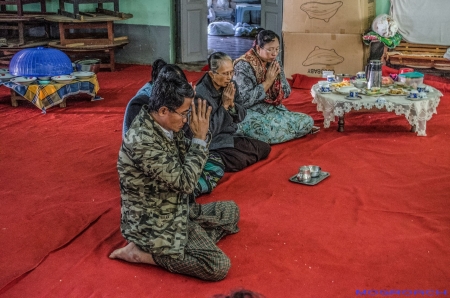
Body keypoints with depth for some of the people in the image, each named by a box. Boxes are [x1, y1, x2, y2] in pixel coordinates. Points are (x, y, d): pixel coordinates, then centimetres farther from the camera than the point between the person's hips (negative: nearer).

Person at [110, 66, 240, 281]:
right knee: (219, 266, -15)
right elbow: (185, 182, -27)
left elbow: (186, 158, 9)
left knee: (230, 211, 20)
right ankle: (143, 252, -5)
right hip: (155, 225, -10)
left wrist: (199, 136, -10)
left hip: (177, 210, 10)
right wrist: (200, 138, -21)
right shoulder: (142, 141, -31)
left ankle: (186, 244, 5)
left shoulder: (165, 125, -4)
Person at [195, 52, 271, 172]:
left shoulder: (230, 86, -1)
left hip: (231, 136, 8)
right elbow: (209, 130, -20)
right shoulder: (200, 94, -21)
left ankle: (218, 159, 3)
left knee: (264, 148, 0)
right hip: (212, 142, -8)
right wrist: (224, 106, -20)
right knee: (238, 160, -30)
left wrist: (232, 104, -15)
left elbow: (241, 116, 6)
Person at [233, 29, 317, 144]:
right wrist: (268, 81, -18)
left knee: (308, 121, -10)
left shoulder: (275, 62, 5)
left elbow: (286, 93, 11)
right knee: (271, 132, -36)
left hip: (274, 110, 7)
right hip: (252, 115, -6)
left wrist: (277, 77, -10)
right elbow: (245, 100, -22)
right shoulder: (243, 66, -15)